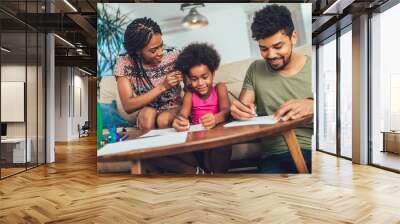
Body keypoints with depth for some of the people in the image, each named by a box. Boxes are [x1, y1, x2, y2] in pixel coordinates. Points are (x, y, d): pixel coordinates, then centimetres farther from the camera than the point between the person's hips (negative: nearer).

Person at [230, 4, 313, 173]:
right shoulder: (255, 70, 13)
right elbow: (242, 108, 12)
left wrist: (311, 105, -21)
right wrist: (238, 111, -13)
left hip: (310, 148, 1)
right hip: (277, 154, 0)